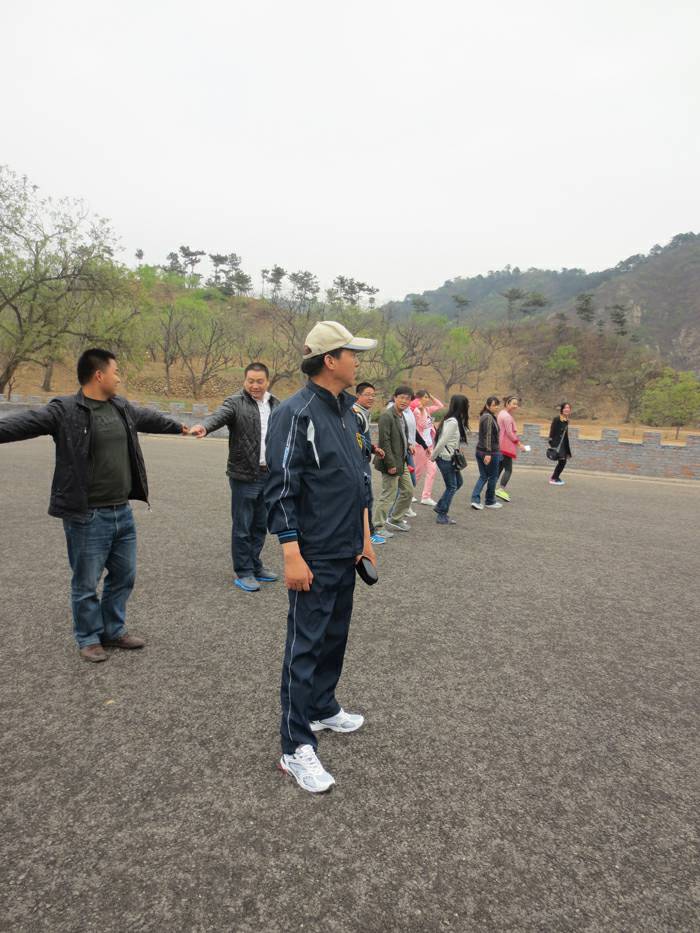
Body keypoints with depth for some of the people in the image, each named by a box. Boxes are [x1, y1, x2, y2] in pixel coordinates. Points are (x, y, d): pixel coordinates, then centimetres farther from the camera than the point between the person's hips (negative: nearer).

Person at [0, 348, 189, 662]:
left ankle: (113, 631, 36)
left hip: (122, 512, 7)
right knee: (86, 583, 8)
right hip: (87, 516, -7)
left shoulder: (122, 407, 9)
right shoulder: (64, 410, -13)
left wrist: (178, 426, 43)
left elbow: (150, 418, 27)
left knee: (124, 576, 18)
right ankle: (89, 638, 29)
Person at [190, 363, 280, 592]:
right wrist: (204, 427, -48)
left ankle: (255, 567, 31)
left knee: (260, 526, 16)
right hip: (244, 476, -5)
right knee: (242, 527, 3)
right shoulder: (235, 402, -7)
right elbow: (219, 415, -26)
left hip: (269, 475, 5)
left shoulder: (276, 405, 10)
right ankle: (243, 573, 16)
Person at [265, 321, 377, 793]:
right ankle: (297, 747, 12)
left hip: (347, 553, 9)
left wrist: (365, 537, 17)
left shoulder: (347, 412, 11)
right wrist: (292, 556, -20)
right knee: (305, 646, 0)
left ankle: (323, 707, 39)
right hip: (315, 557, -8)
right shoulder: (296, 413, -16)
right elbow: (280, 491, -18)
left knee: (335, 636, 19)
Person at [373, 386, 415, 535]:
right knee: (389, 494, -3)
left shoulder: (401, 416, 13)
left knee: (408, 491, 17)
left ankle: (396, 519, 32)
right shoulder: (387, 415, -17)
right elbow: (384, 441, -21)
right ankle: (378, 526, 9)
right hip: (391, 463, -10)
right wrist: (390, 464, -22)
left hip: (402, 462, 10)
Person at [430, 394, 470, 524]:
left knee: (459, 482, 19)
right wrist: (433, 456, -10)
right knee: (452, 487, 0)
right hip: (445, 458, -9)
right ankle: (442, 516, 10)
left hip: (450, 458, 9)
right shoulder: (452, 422, -21)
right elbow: (442, 441, -21)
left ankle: (439, 506, 26)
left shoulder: (457, 421, 10)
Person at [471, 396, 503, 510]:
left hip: (480, 450, 9)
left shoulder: (483, 416, 13)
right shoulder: (489, 417, -16)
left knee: (483, 476, 11)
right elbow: (488, 436, -22)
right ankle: (490, 502, 18)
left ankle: (475, 499, -1)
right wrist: (488, 453, -25)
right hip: (491, 451, -9)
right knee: (492, 477, 7)